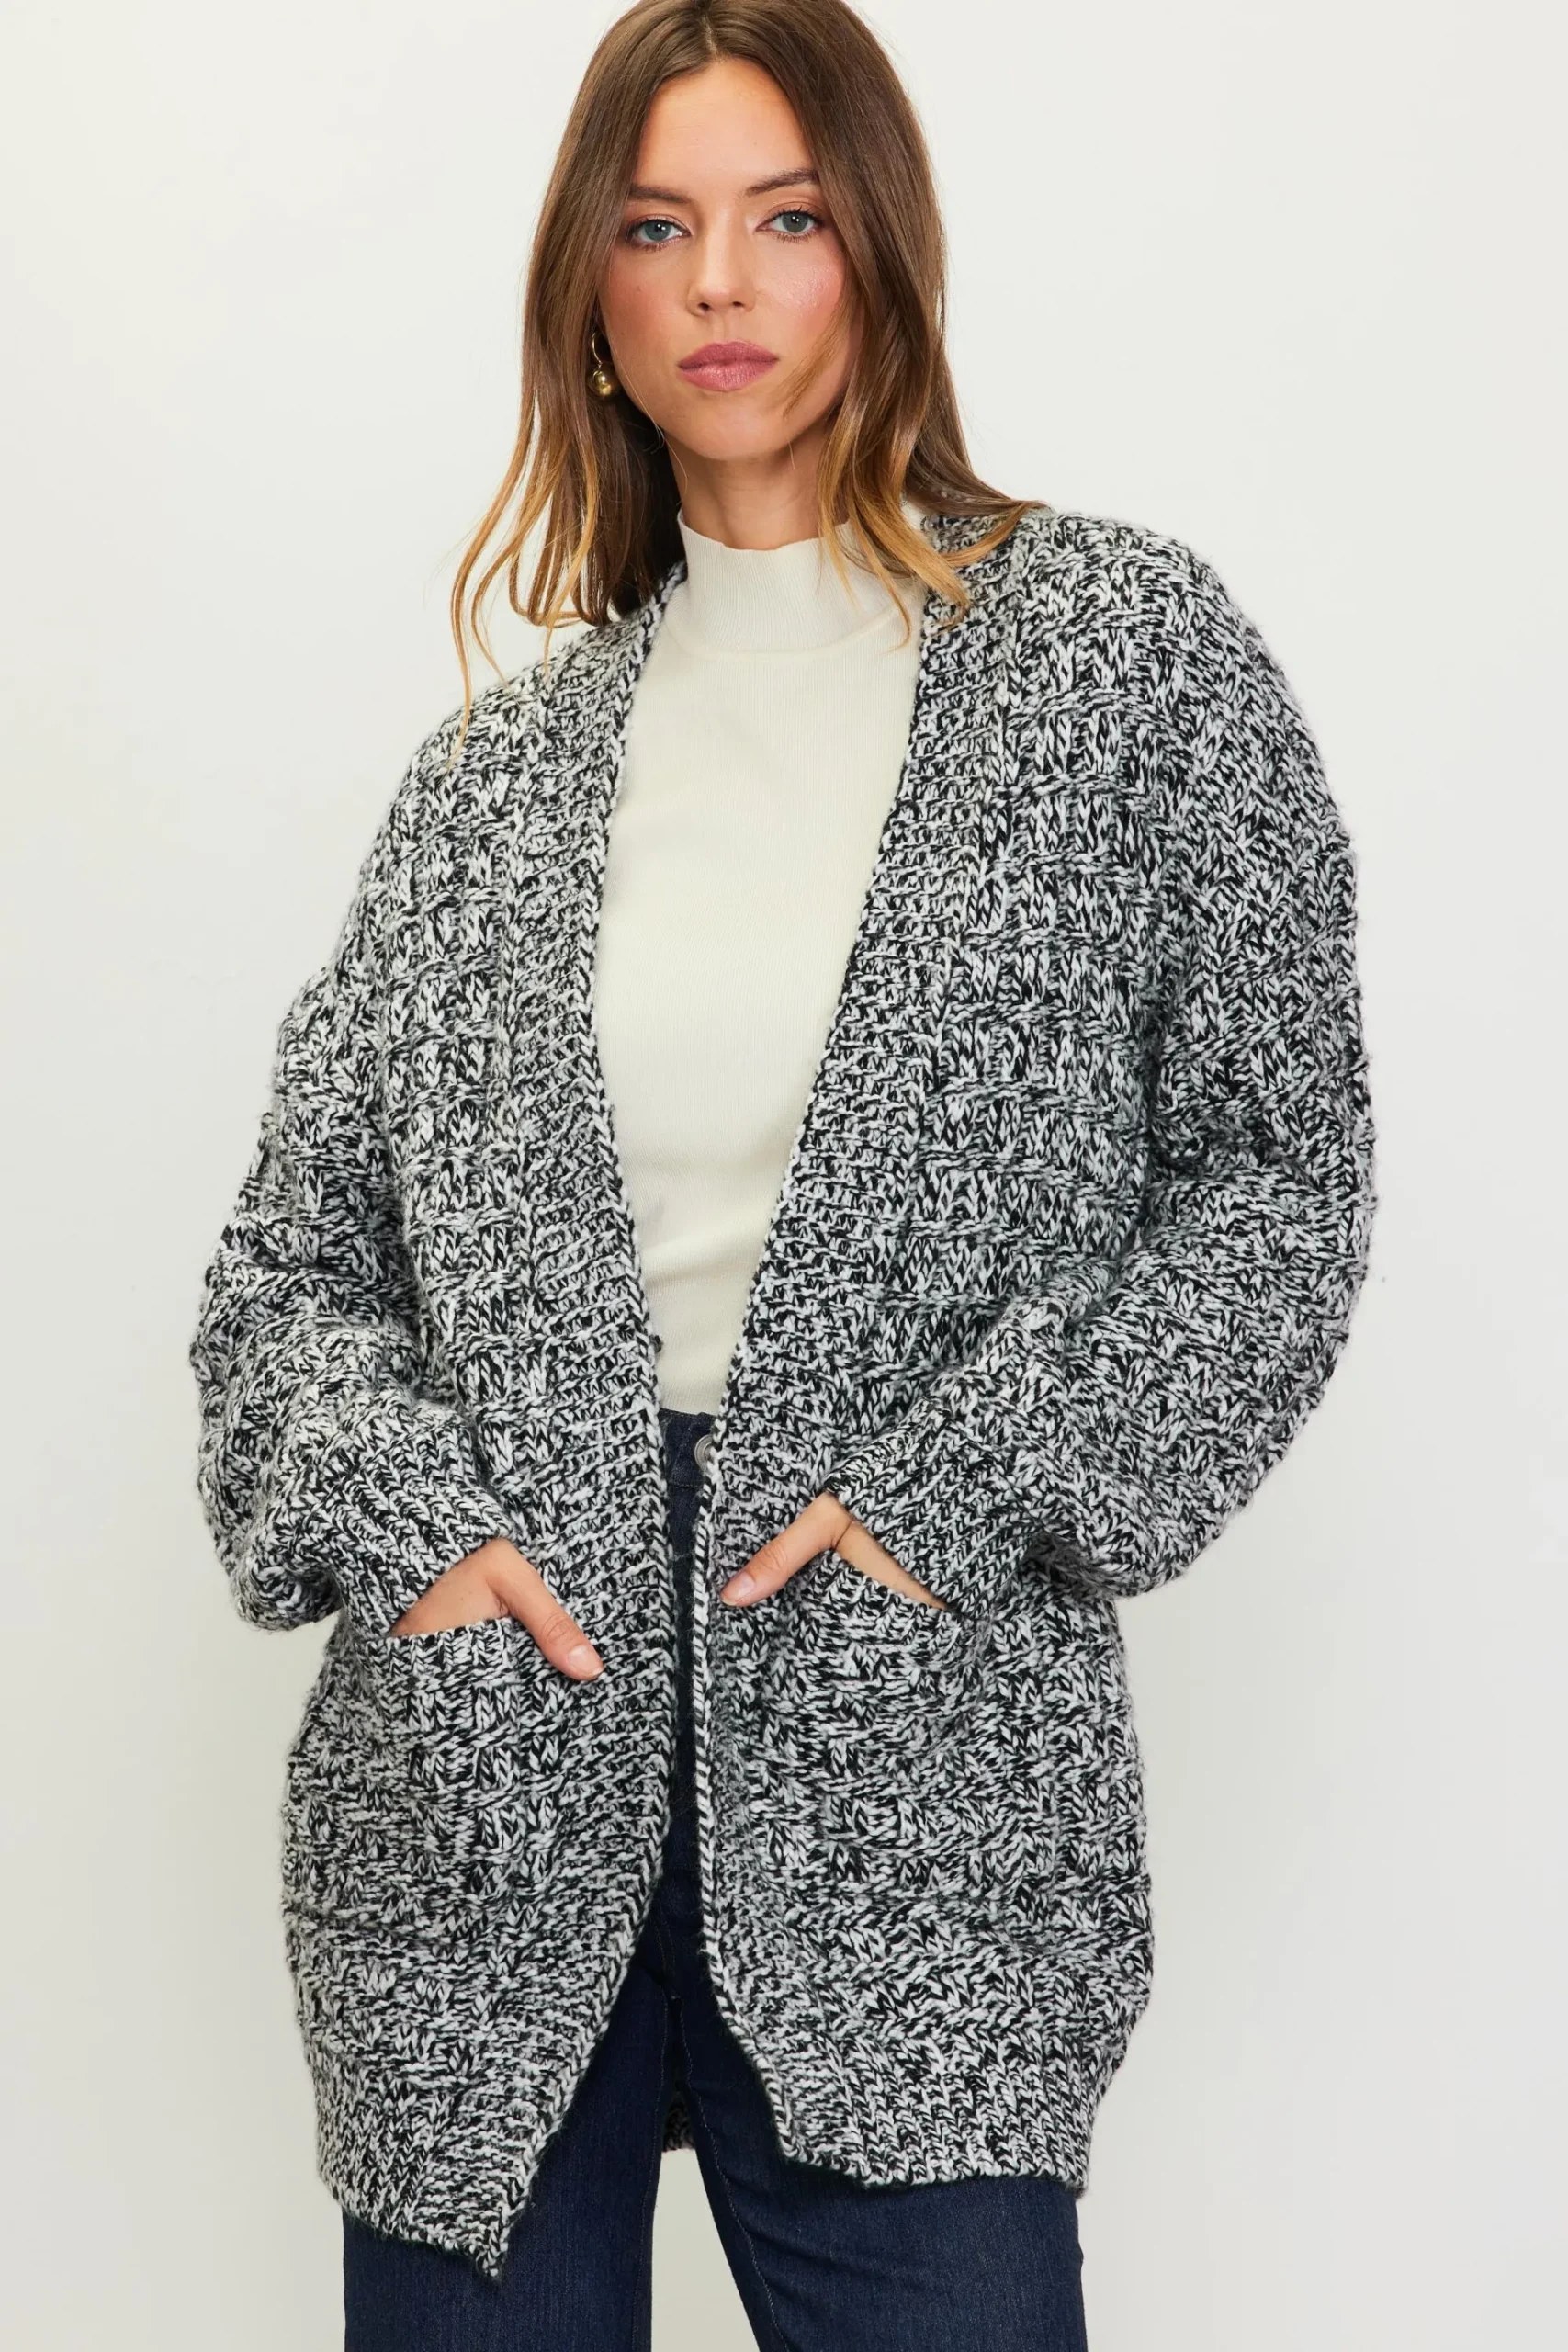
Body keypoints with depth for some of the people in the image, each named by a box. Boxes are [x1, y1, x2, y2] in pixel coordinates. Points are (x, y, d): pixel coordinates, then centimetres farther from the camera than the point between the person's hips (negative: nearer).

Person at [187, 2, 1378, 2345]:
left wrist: (957, 1497, -10)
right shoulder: (502, 762, 11)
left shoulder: (1130, 649, 4)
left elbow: (1277, 1165, 1)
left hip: (916, 1771, -2)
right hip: (489, 1749, 3)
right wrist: (403, 1522, -8)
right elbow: (293, 1245, 11)